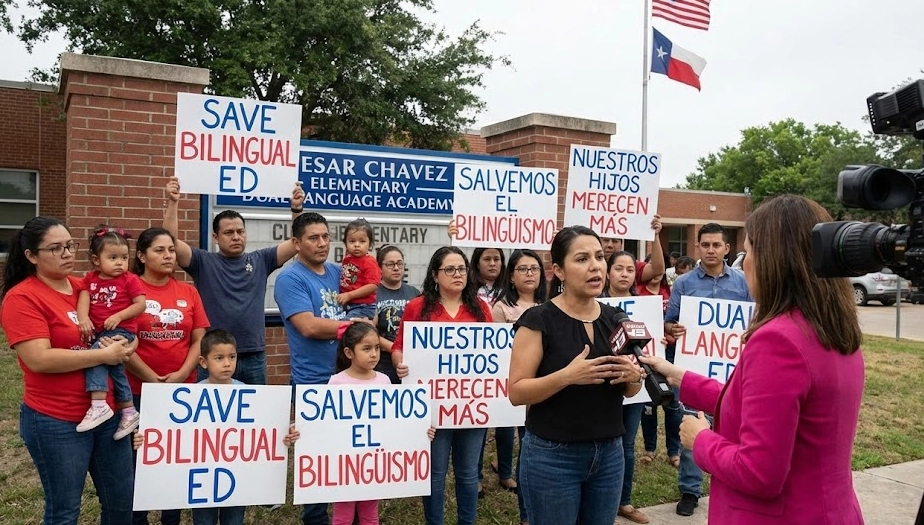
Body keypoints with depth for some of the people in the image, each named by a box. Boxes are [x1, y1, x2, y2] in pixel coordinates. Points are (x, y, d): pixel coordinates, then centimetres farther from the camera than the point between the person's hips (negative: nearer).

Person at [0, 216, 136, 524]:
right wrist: (104, 355, -18)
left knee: (122, 500, 15)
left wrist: (122, 346, -3)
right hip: (56, 421, -6)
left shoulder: (82, 288, 7)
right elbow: (39, 360, -22)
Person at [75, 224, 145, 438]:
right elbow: (84, 299, -3)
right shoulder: (90, 279, 9)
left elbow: (140, 304, -6)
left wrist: (119, 316, -17)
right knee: (115, 367, 8)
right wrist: (83, 318, -21)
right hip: (98, 332, 5)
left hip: (121, 331, -5)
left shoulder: (129, 279, -2)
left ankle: (99, 405, -27)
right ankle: (128, 411, 18)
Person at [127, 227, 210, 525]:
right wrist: (153, 380, -14)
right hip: (139, 390, -3)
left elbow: (199, 339, 5)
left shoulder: (188, 292, 8)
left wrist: (182, 374, -10)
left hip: (184, 389, 3)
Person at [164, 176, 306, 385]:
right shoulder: (204, 262, 0)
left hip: (254, 357, 3)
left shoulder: (260, 260, 6)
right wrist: (173, 203, -21)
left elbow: (295, 243, 0)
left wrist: (296, 208, -12)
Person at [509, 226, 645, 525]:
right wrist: (567, 376, -27)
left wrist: (634, 376, -9)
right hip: (552, 456, -5)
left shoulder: (616, 318, 4)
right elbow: (516, 392, -13)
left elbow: (629, 391, 13)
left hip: (610, 453, 5)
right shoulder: (539, 320, -12)